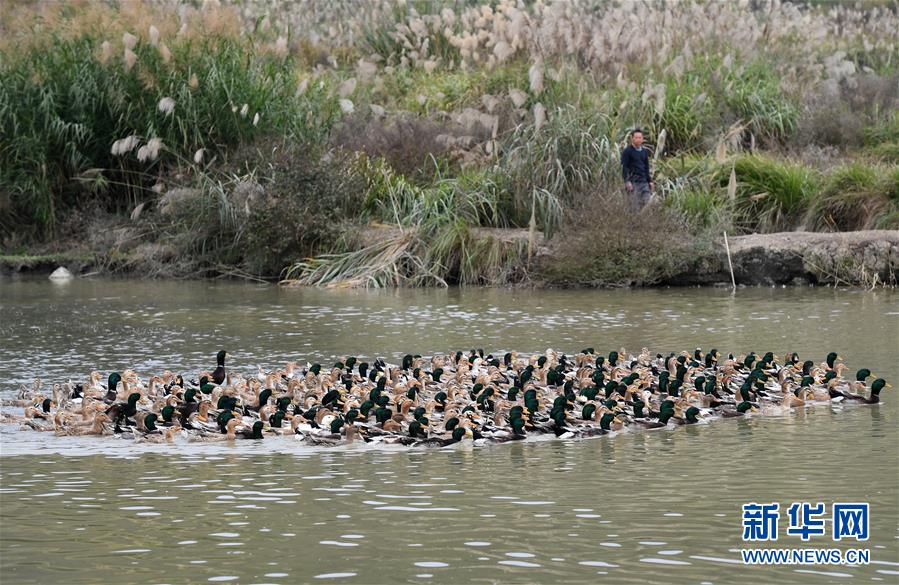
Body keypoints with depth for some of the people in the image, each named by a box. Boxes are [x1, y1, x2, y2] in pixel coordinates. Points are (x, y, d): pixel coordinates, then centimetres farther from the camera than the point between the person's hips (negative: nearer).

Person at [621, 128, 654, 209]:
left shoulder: (644, 152, 16)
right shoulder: (627, 152, -2)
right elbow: (624, 167, -7)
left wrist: (650, 181, 16)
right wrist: (627, 181, -16)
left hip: (644, 181, 5)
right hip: (633, 182, -5)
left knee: (647, 202, -2)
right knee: (635, 204, -7)